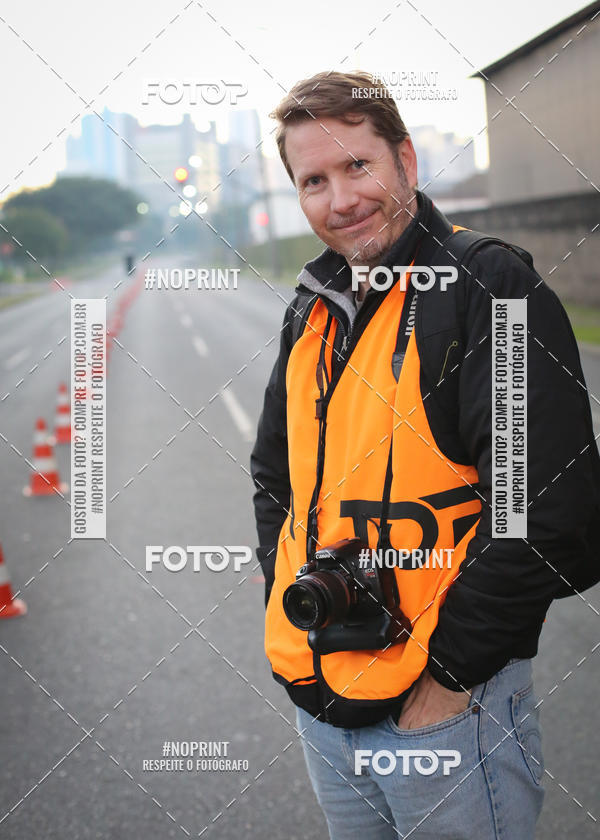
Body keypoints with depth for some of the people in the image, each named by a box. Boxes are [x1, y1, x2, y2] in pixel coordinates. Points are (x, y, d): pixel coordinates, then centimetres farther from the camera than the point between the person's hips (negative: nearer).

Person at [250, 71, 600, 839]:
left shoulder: (487, 286, -13)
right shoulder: (312, 313, 9)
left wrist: (449, 670, -16)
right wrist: (290, 616, 9)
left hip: (449, 712, -6)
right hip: (318, 702, 7)